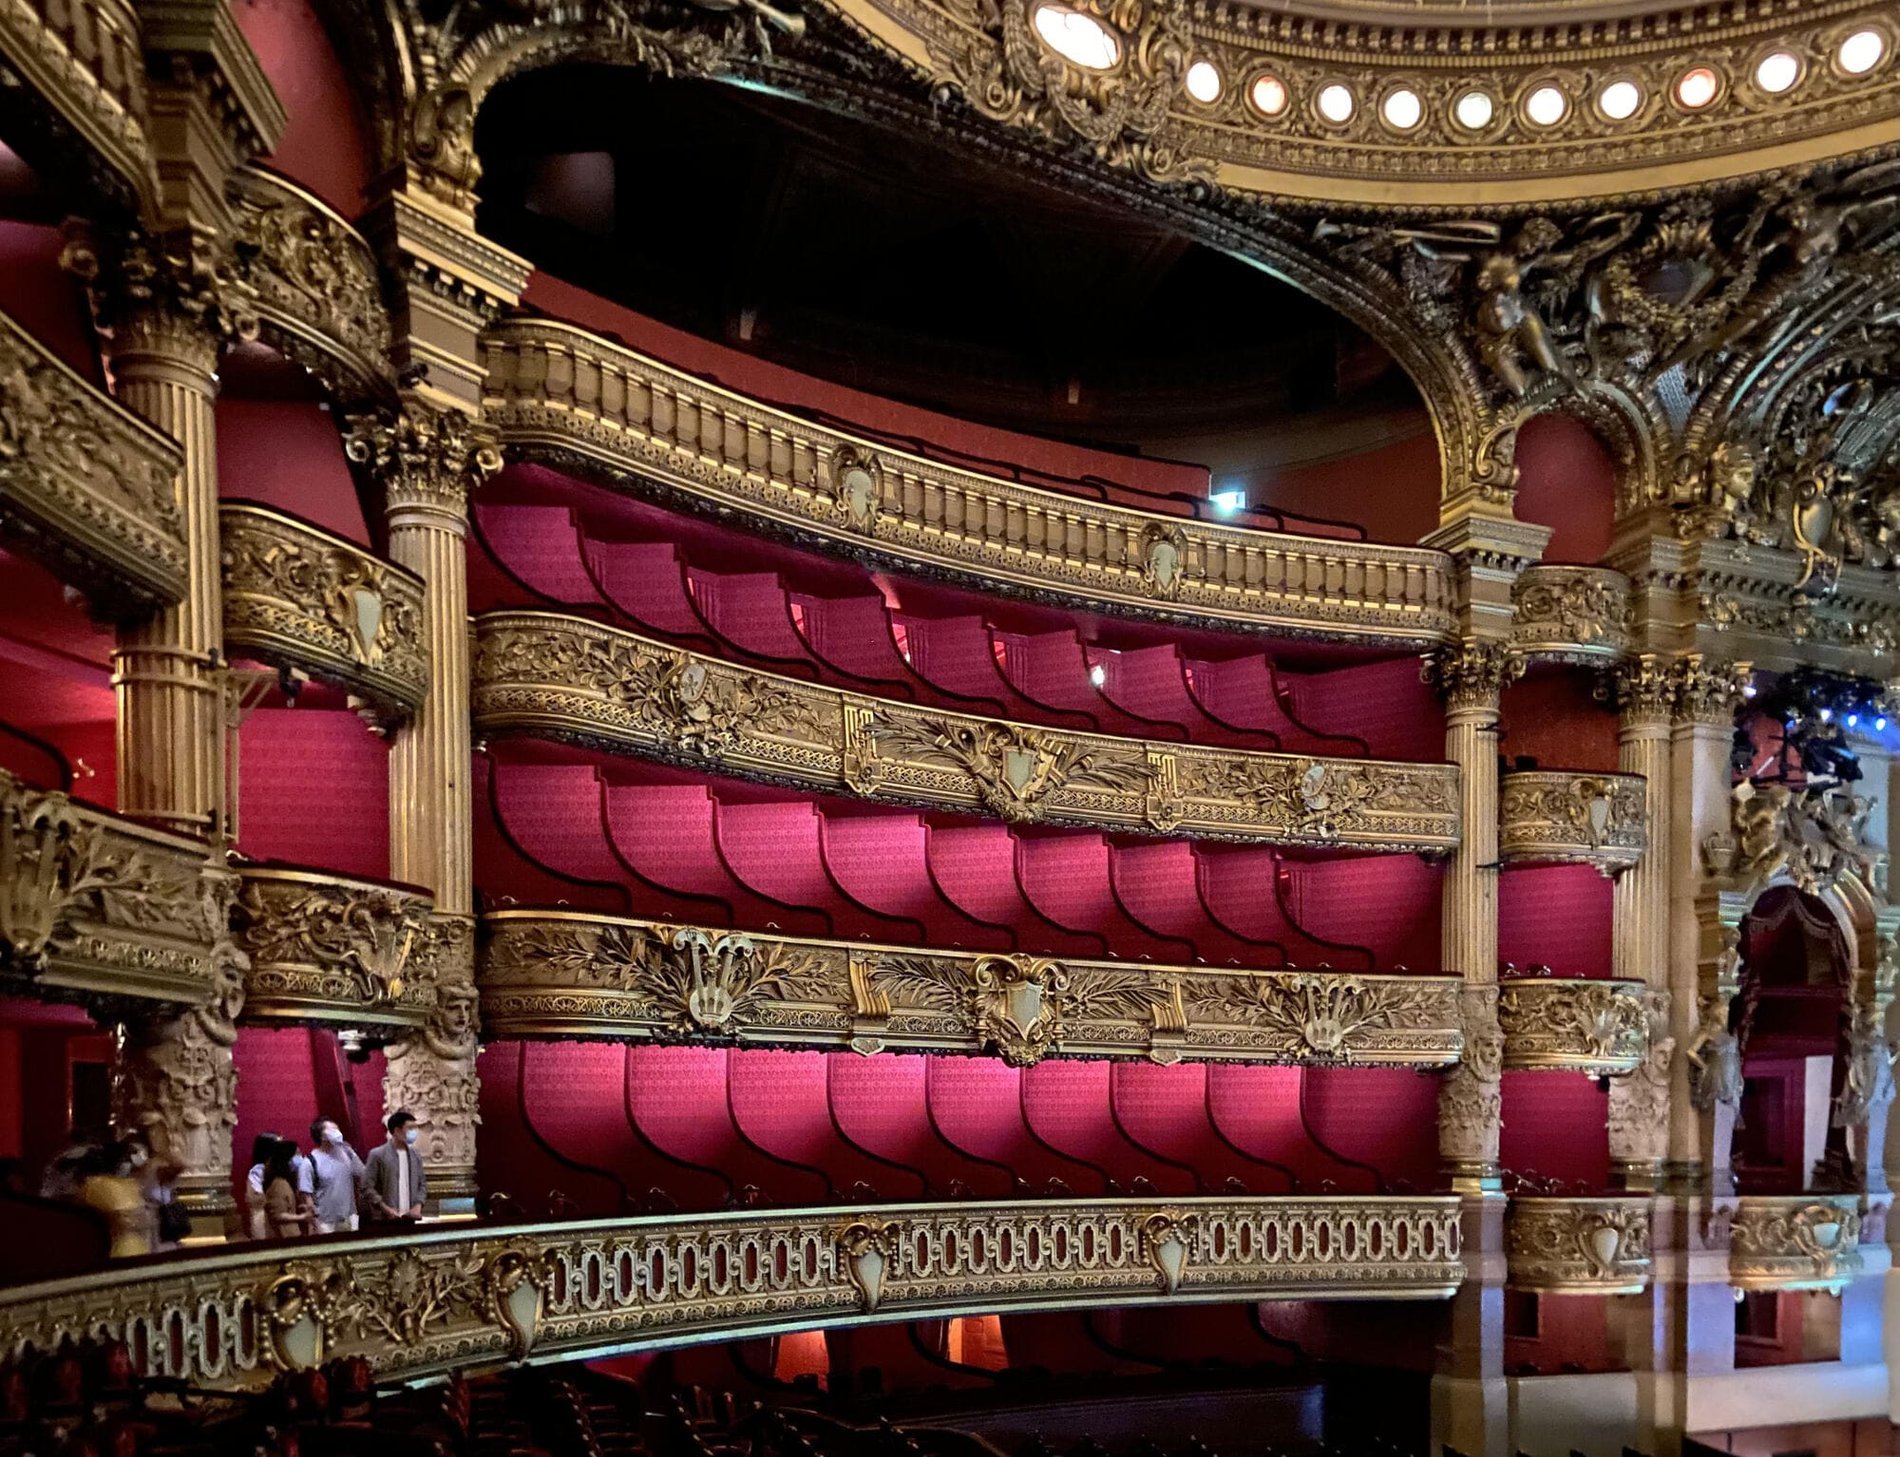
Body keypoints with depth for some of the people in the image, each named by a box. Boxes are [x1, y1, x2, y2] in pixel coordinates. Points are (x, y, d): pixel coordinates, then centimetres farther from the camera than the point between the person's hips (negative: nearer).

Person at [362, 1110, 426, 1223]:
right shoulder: (377, 1155, -2)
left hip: (411, 1218, 5)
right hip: (385, 1219, -5)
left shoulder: (416, 1156, 13)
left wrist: (418, 1205, -2)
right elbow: (367, 1187, -6)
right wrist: (386, 1209, -14)